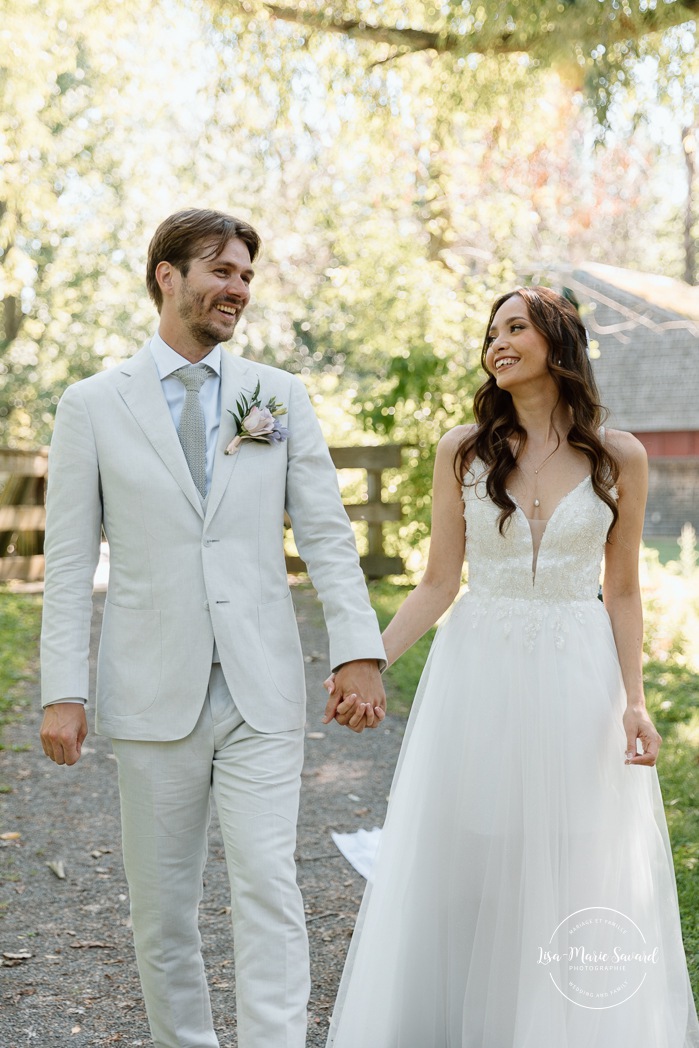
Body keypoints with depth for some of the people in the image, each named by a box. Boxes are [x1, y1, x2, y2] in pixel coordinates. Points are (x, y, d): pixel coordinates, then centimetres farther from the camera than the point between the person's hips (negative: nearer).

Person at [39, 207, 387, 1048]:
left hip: (263, 693, 0)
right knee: (161, 905, 11)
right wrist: (62, 691, -5)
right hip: (153, 694, 0)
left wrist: (357, 647, -8)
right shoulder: (91, 406, 2)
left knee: (267, 890, -5)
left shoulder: (280, 397, 7)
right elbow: (69, 561, 1)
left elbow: (326, 534, 4)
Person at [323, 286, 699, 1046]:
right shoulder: (463, 451, 1)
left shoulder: (619, 456, 1)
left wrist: (633, 699, -6)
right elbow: (437, 585, 0)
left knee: (580, 879, 7)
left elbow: (622, 591, 4)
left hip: (578, 678, 0)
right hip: (479, 674, 0)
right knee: (466, 866, 6)